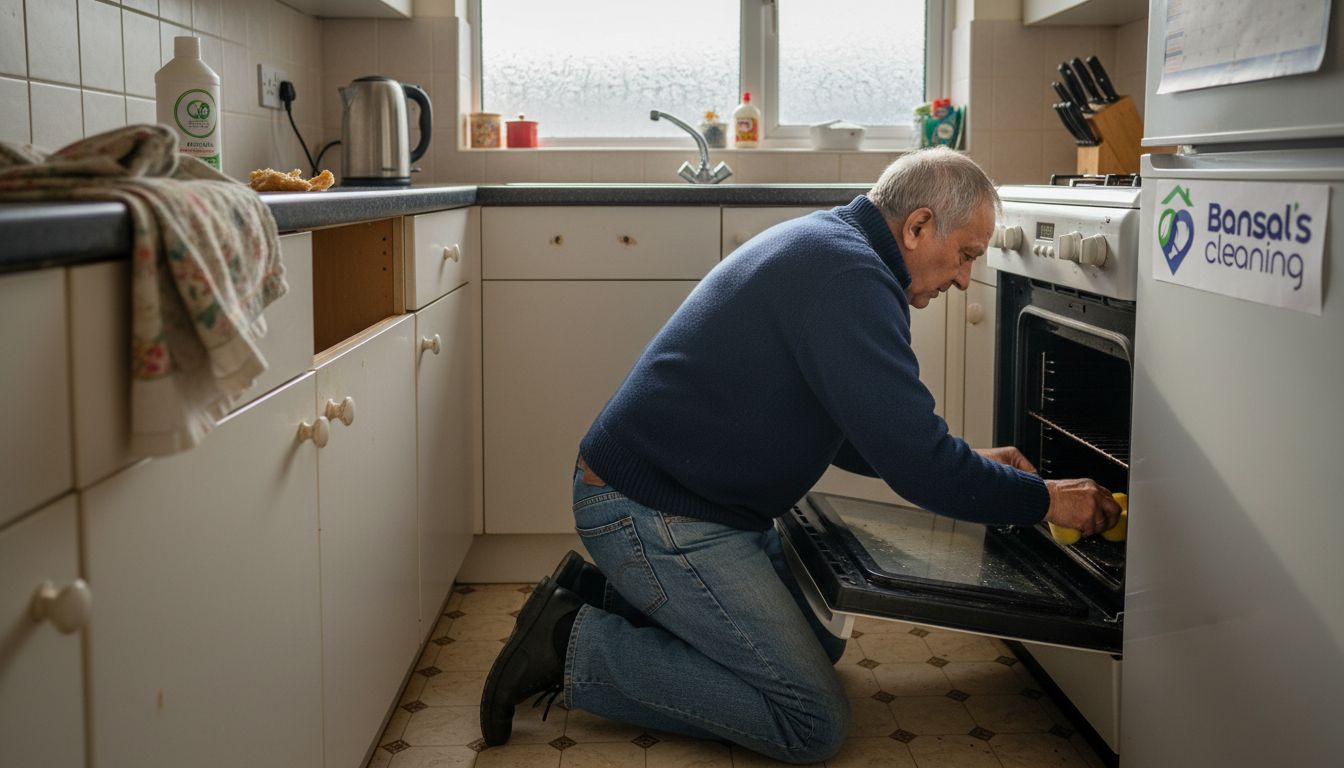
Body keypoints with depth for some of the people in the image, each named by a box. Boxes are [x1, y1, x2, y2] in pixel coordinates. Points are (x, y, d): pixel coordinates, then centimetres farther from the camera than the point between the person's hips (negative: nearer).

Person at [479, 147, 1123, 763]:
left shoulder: (823, 244, 13)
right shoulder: (848, 277, -21)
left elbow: (838, 429, 23)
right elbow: (915, 464, -23)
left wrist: (967, 464, 15)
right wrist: (1045, 500, -8)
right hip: (651, 512, -11)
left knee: (820, 643, 20)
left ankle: (599, 593, 16)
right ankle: (578, 646, -6)